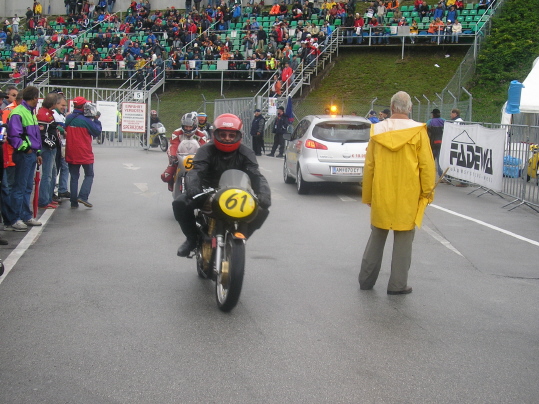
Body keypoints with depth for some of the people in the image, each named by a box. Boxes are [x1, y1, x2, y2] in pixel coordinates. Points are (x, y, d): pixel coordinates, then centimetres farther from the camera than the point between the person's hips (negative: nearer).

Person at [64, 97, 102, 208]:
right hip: (84, 153, -5)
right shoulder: (86, 120, -15)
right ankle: (83, 196, -7)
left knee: (74, 177, 11)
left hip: (71, 153, 5)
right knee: (89, 175, 10)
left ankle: (73, 201, 8)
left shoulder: (68, 118, 2)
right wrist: (96, 120, 4)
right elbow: (97, 132, -7)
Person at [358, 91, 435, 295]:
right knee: (403, 239, 7)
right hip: (407, 197, -2)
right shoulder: (418, 131, -8)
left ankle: (366, 279, 21)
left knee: (377, 236, 15)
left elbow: (369, 166, 4)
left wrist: (367, 195, 13)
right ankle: (398, 284, 11)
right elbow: (426, 165, -8)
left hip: (381, 195, 3)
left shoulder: (377, 130, 0)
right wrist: (428, 192, 3)